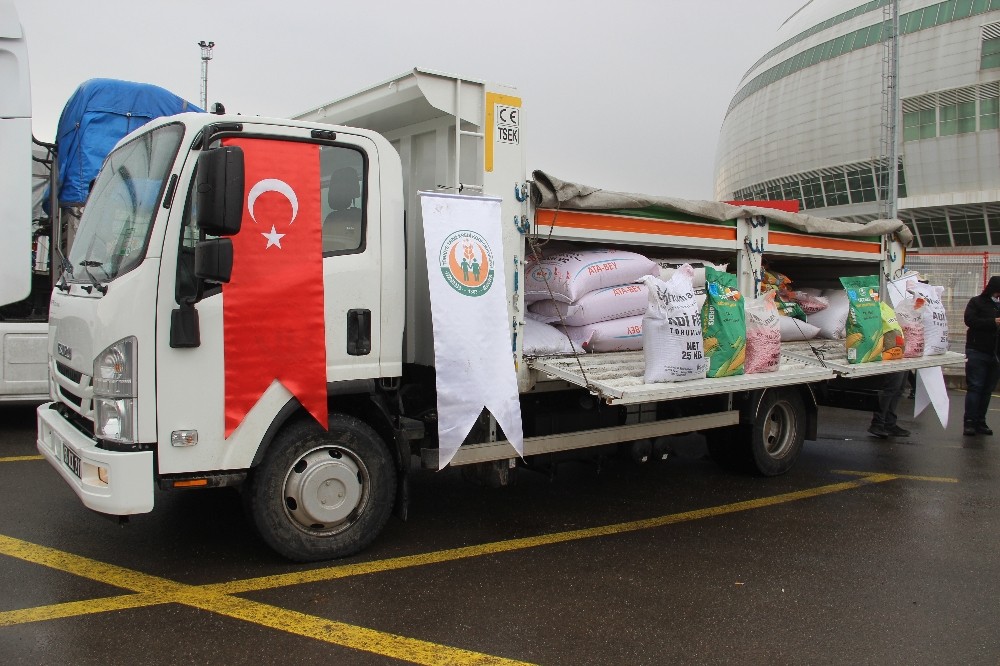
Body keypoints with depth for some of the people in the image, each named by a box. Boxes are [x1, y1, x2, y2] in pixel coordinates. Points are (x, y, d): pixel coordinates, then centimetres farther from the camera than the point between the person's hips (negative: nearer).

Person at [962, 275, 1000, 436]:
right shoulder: (976, 302, 2)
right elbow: (970, 320, -13)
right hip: (977, 352, -5)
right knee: (975, 387, -7)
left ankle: (980, 422, 11)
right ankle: (969, 422, -6)